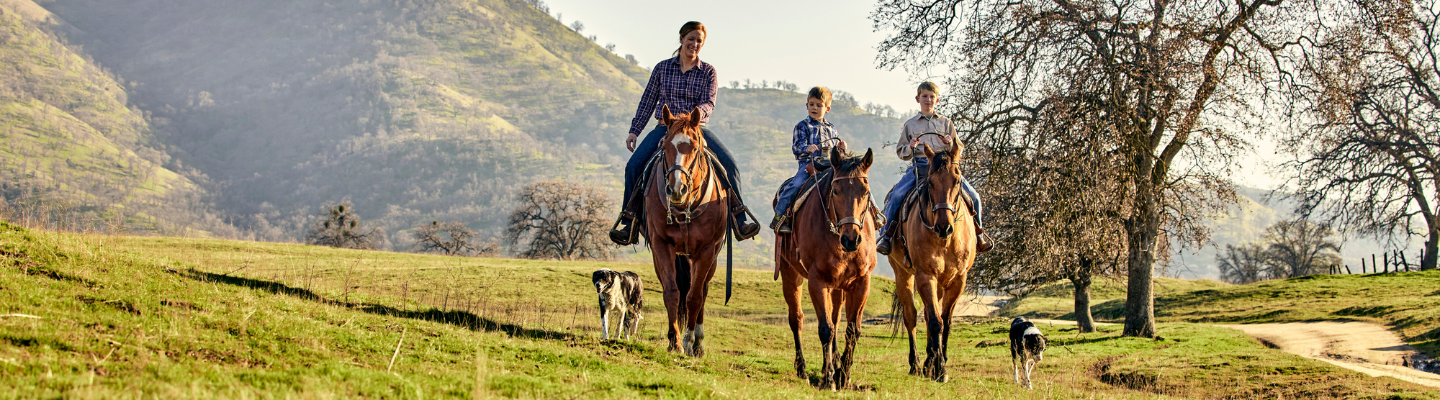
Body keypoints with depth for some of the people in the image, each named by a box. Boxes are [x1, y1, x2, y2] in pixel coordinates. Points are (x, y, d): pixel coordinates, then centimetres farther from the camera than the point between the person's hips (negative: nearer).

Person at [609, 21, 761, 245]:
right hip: (665, 127, 0)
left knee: (728, 163, -22)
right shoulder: (662, 68, 8)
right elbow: (648, 101, 12)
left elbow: (709, 103, -7)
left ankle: (740, 220, -16)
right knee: (634, 165, -21)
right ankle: (629, 224, -15)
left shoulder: (708, 72, 6)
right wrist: (634, 130, 7)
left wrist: (696, 113, -30)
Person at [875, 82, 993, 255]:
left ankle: (978, 232, 10)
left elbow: (959, 149, 14)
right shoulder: (910, 125, 14)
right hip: (919, 166, -1)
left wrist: (951, 143, -8)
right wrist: (910, 147, -8)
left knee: (972, 196, -12)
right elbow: (900, 152, 14)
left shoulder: (946, 123, 15)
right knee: (896, 196, -23)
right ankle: (885, 235, -9)